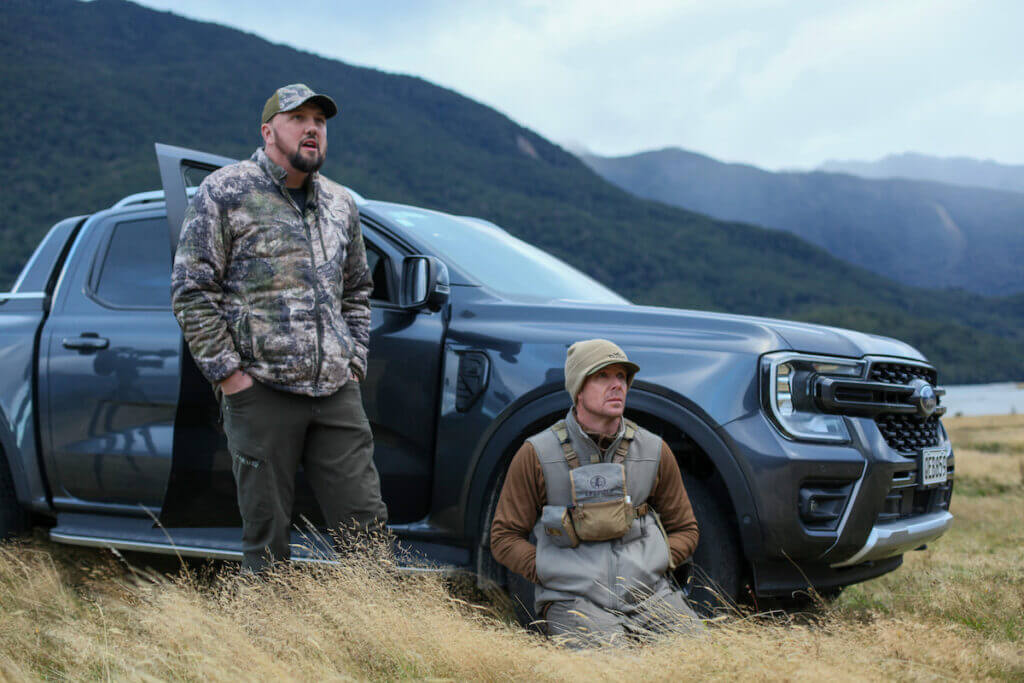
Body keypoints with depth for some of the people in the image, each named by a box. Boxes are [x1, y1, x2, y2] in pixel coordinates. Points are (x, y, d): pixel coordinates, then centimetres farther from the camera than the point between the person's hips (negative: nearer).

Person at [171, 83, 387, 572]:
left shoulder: (341, 204, 17)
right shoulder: (224, 192, 0)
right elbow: (190, 291, -3)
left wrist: (355, 360, 14)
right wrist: (227, 373, -8)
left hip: (336, 392, 5)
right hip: (260, 390, -4)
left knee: (365, 523, 3)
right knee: (266, 534, 3)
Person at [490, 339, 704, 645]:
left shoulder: (654, 451, 8)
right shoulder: (537, 455, -2)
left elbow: (684, 529, 19)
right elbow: (505, 537, 4)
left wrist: (653, 568, 0)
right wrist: (557, 576, -10)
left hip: (649, 594, 3)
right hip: (574, 601, -3)